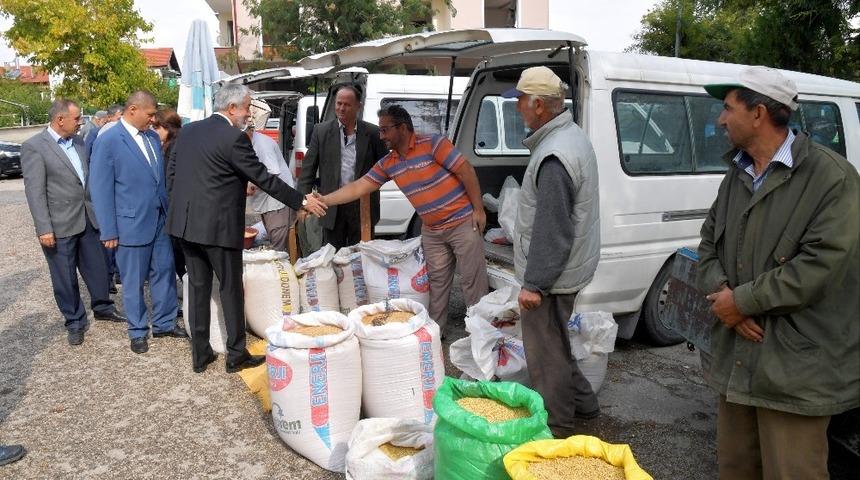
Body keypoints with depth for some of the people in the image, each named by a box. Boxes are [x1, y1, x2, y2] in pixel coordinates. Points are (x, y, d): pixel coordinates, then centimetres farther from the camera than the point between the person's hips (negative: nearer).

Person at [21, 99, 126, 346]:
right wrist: (44, 229, -17)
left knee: (97, 268, 16)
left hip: (87, 219, 6)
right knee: (65, 277, 7)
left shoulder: (78, 142, 9)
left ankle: (102, 307, 35)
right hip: (59, 224, -6)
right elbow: (34, 191, -13)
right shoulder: (34, 147, -10)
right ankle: (75, 322, 20)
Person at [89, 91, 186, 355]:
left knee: (164, 273, 13)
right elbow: (100, 188, -10)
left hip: (160, 220, 6)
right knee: (134, 281, 7)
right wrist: (109, 231, -11)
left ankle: (164, 323, 28)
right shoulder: (108, 141, -11)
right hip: (131, 223, -6)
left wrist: (170, 211, 10)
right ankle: (137, 331, 22)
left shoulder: (153, 137, 7)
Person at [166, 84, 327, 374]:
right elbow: (264, 179, -13)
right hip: (218, 226, -7)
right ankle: (237, 356, 15)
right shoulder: (234, 138, -13)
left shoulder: (188, 131, 10)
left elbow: (171, 175, 13)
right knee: (231, 288, 5)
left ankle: (200, 355, 19)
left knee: (198, 287, 12)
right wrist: (302, 201, -6)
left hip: (186, 222, 7)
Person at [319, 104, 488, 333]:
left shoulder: (432, 143, -15)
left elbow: (466, 171, -14)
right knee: (437, 282, 13)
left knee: (473, 280, 0)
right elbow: (357, 188, 5)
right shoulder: (387, 164, 5)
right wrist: (323, 201, -2)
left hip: (463, 223, -6)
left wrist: (478, 210, -15)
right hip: (431, 231, 6)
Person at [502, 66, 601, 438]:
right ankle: (581, 403, 39)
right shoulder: (572, 135, 9)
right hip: (567, 269, 10)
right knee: (554, 344, 24)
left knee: (546, 353, 4)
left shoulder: (554, 156, -26)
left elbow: (552, 230, -27)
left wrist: (533, 283, -21)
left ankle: (555, 430, 20)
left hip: (550, 278, -10)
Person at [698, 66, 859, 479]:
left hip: (794, 367, -7)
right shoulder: (736, 174, 12)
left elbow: (821, 265, -21)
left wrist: (742, 300, -15)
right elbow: (709, 242, 13)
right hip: (735, 356, 7)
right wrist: (720, 290, -7)